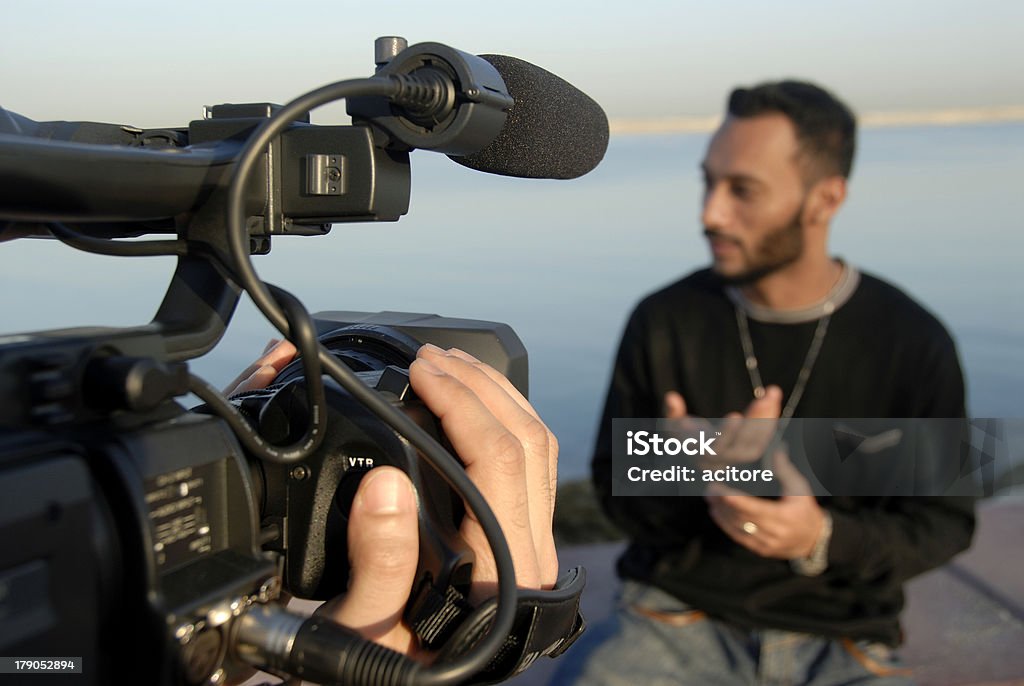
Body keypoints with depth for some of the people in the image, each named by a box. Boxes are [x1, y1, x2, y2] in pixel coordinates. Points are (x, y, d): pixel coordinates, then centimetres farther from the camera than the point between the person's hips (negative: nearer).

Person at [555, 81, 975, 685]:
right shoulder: (663, 322, -3)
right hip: (678, 615, -1)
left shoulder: (914, 342, -5)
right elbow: (616, 492, 2)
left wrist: (823, 538, -19)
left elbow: (944, 520, 1)